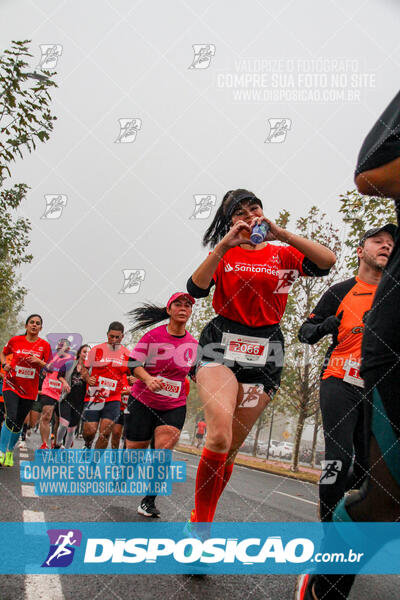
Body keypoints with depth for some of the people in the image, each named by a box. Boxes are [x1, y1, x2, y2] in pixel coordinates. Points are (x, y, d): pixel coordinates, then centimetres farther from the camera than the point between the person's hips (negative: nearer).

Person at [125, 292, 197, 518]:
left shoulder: (193, 344, 3)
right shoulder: (154, 335, -8)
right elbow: (134, 363, -8)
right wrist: (148, 379, -25)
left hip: (175, 406, 2)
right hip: (143, 401, -2)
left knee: (163, 451, -15)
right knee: (134, 450, 6)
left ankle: (149, 501, 0)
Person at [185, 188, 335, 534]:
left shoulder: (283, 255, 10)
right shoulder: (223, 254, 11)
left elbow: (328, 263, -8)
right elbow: (196, 289, -7)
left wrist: (281, 233, -14)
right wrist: (225, 245, -15)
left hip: (264, 353, 2)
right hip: (221, 344, -1)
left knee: (231, 448, 4)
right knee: (219, 438, -23)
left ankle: (201, 520, 20)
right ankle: (199, 522, -6)